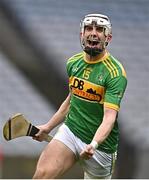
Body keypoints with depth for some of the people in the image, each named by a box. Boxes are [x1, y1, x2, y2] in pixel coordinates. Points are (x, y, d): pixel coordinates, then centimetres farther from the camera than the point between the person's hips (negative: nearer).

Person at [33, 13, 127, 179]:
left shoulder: (115, 72, -15)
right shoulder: (73, 62, 5)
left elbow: (109, 117, -25)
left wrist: (93, 144, -42)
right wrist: (48, 127, 25)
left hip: (100, 142, -4)